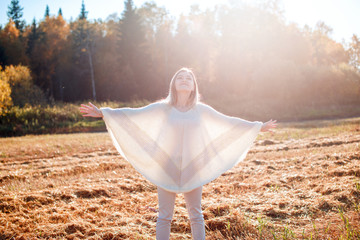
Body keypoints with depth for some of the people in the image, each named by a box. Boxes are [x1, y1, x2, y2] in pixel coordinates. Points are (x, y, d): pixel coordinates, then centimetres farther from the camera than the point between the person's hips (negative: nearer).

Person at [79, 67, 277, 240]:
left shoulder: (201, 110, 2)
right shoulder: (162, 108, -2)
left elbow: (228, 122, 9)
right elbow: (132, 115, -6)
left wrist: (258, 127, 12)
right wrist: (102, 113, -13)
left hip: (193, 170, 1)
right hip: (166, 169, -1)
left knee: (196, 216, 11)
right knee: (164, 217, 6)